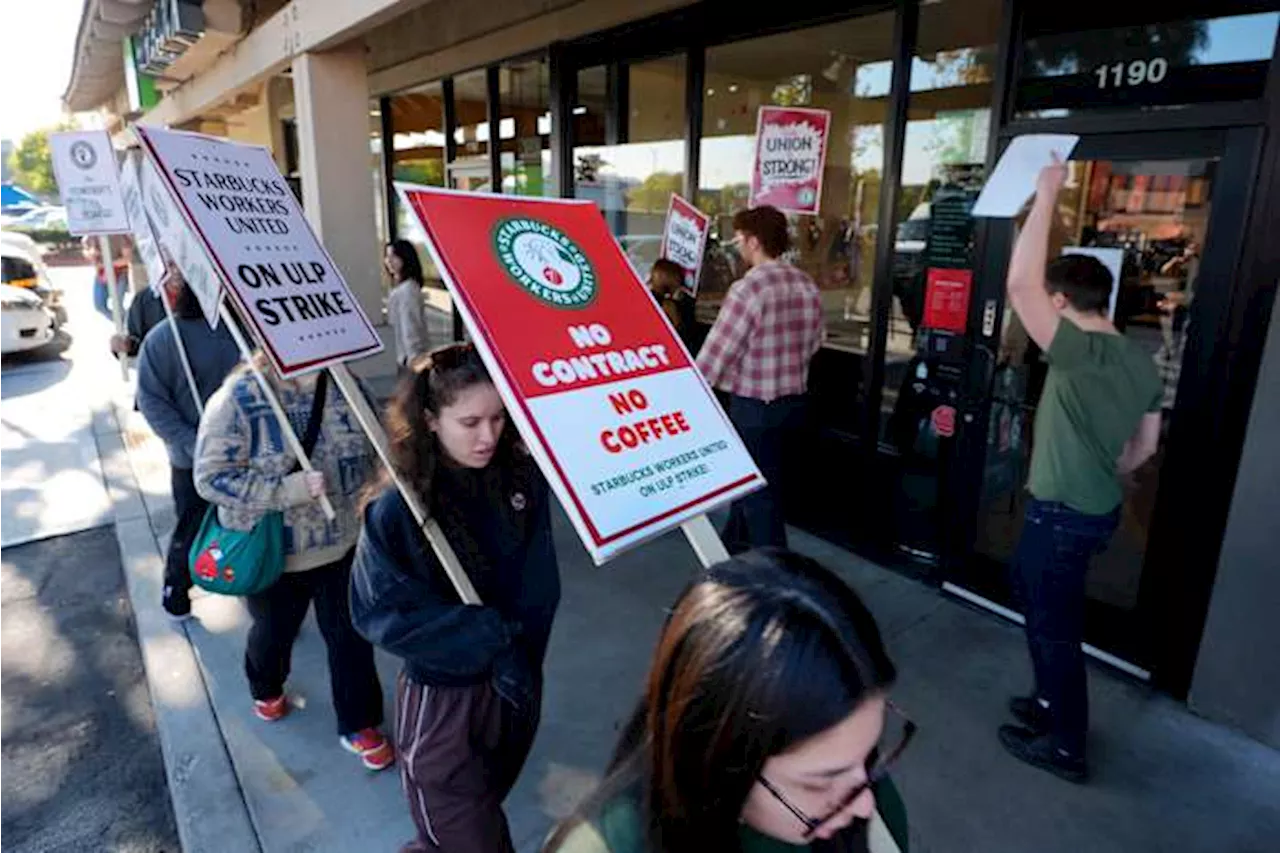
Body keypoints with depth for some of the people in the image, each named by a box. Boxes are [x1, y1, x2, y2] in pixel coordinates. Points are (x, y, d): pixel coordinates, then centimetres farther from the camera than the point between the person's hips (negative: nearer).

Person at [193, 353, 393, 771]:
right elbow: (211, 477, -20)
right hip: (274, 553, -2)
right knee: (275, 631, 23)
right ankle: (266, 688, 57)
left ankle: (358, 725, 32)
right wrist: (290, 489, -28)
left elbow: (371, 450, 5)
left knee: (351, 636, 11)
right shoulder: (238, 400, -20)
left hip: (344, 544, 2)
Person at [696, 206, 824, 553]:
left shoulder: (748, 288, -20)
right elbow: (813, 342, 11)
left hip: (754, 406, -8)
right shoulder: (807, 285, 2)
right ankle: (734, 546, 42)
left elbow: (716, 351, -18)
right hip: (794, 400, 8)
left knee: (759, 492, 6)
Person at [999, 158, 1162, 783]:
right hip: (1096, 508, 9)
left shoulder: (1079, 353, -24)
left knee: (1056, 624, 7)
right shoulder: (1140, 360, 4)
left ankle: (1065, 745, 24)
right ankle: (1052, 702, 41)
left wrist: (1046, 197, -23)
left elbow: (1020, 285, -31)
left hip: (1063, 513, -9)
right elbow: (1145, 445, 12)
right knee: (1036, 592, 25)